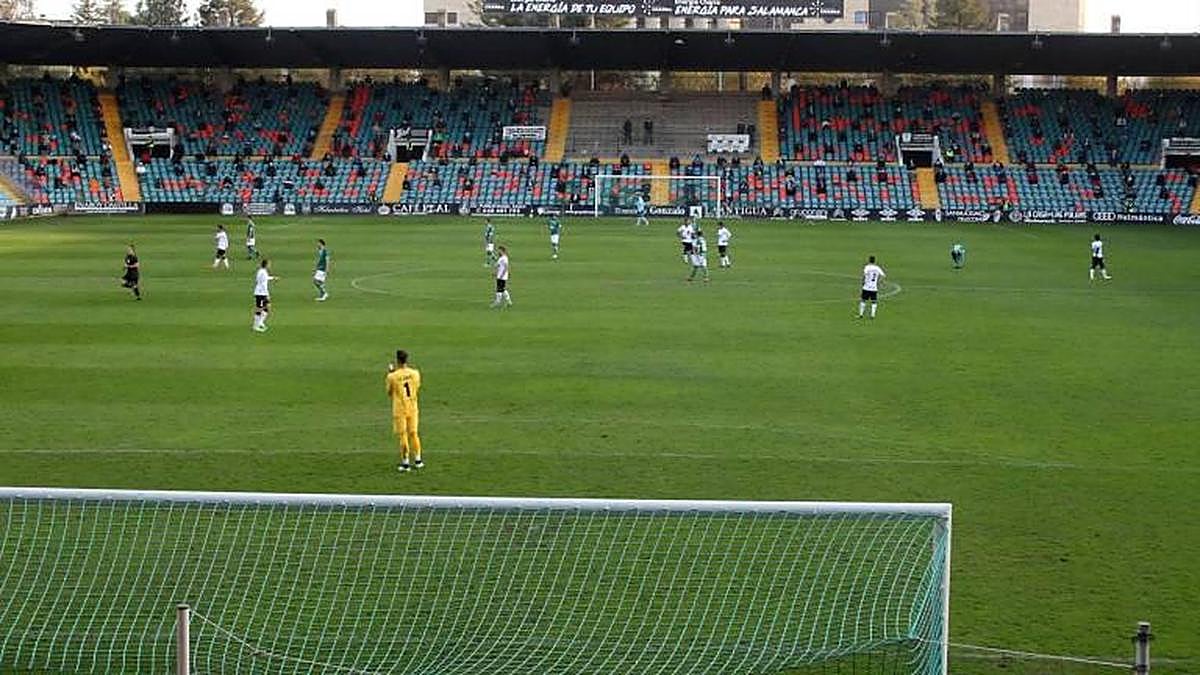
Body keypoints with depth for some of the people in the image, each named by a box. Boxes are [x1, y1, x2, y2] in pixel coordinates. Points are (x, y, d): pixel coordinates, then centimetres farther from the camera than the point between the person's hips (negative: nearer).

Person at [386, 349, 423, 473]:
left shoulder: (392, 376, -14)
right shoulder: (415, 373, -2)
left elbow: (390, 393, 0)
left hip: (399, 410, -4)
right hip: (413, 408, 4)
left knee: (403, 436, 2)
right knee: (414, 433, 14)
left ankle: (405, 463, 4)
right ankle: (418, 461, 21)